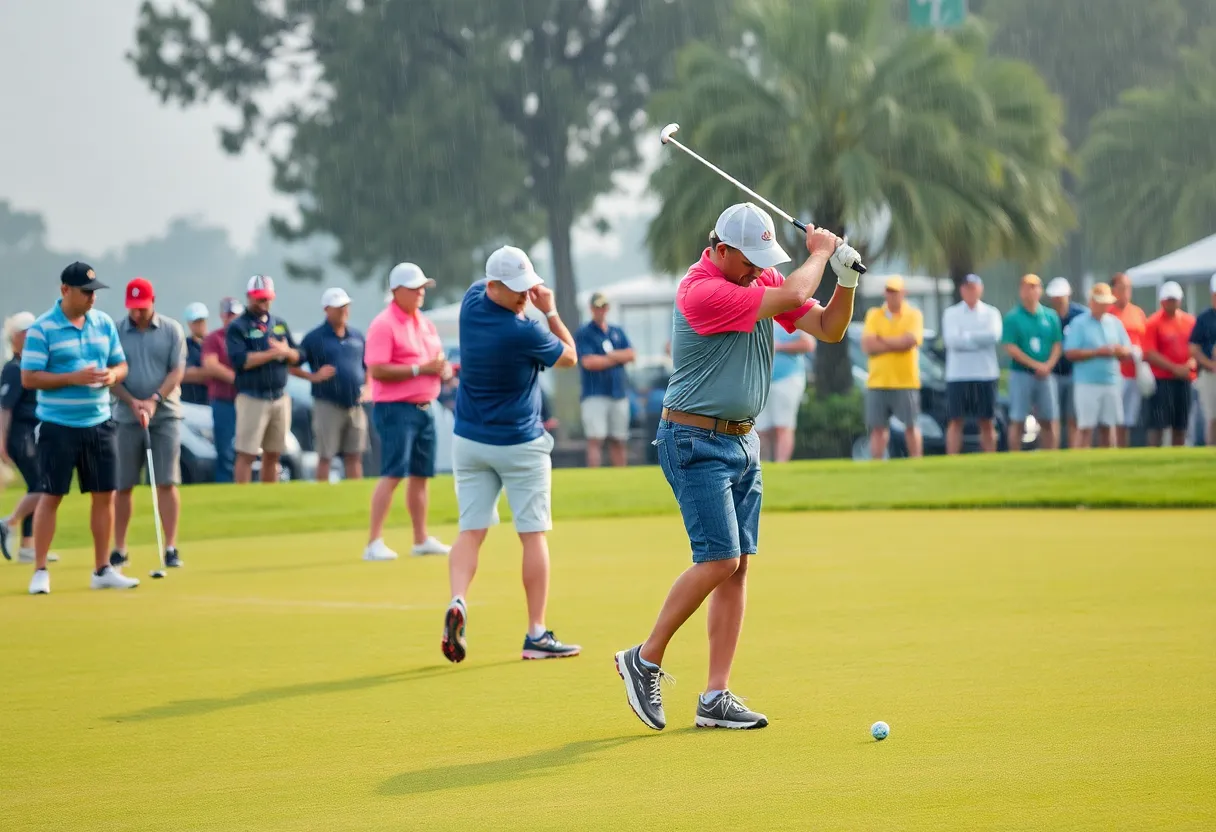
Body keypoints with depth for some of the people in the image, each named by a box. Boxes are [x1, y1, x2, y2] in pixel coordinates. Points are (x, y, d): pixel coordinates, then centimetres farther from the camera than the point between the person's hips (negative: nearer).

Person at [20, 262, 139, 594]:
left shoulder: (105, 323, 8)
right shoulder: (42, 329, -9)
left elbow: (121, 365, 15)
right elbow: (28, 378, -12)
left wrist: (113, 375, -9)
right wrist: (73, 378, -20)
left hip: (99, 423, 5)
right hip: (58, 426, -5)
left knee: (105, 495, 6)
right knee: (51, 496, -2)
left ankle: (102, 570, 16)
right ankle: (40, 572, 4)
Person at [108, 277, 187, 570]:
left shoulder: (171, 330, 2)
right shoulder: (116, 332, 2)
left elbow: (177, 371, -3)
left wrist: (155, 399, -16)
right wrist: (133, 402, -14)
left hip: (165, 415, -1)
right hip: (126, 417, 1)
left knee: (166, 483, -5)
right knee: (123, 485, 3)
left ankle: (171, 548, -2)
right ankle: (119, 550, 11)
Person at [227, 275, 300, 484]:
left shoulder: (280, 324, 15)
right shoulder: (237, 327, -3)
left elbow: (297, 357, 11)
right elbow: (241, 360, -17)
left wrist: (285, 351, -12)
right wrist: (273, 353, -16)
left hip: (280, 397, 6)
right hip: (252, 398, -6)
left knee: (273, 455, 10)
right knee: (246, 454, -6)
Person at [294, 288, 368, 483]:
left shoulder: (357, 336, 12)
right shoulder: (315, 338, -3)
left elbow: (367, 366, 22)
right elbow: (292, 366, -4)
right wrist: (314, 377, -15)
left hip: (355, 406, 5)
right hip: (328, 406, -5)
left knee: (354, 456, 8)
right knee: (325, 457, 0)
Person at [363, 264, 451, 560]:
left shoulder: (425, 323, 15)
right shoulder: (384, 325, -11)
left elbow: (438, 359, 24)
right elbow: (377, 370, -20)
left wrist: (444, 369, -1)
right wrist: (420, 369, -21)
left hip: (425, 408, 8)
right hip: (396, 410, -8)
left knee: (421, 475, 12)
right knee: (393, 475, -13)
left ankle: (421, 540, 21)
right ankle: (374, 543, -13)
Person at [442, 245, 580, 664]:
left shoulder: (471, 300, -5)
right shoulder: (525, 333, -22)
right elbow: (569, 356, -4)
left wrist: (530, 297, 3)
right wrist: (549, 311, -2)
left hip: (468, 440, 5)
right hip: (520, 446, -5)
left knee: (470, 531, 3)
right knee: (533, 535, 3)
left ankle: (457, 601, -23)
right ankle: (536, 635, 4)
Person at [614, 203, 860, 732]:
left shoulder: (761, 279, 7)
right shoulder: (701, 291, -20)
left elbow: (829, 328, 9)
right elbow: (791, 298, -26)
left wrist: (846, 276, -8)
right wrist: (819, 253, -8)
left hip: (743, 442, 8)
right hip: (696, 443, -8)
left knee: (738, 566, 2)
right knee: (719, 559, -15)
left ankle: (715, 698, 2)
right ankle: (646, 660, 2)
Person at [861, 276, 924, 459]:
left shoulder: (914, 315, 2)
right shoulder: (873, 315, 8)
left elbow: (909, 341, -15)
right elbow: (867, 346, -4)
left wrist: (881, 341, -6)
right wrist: (897, 344, -7)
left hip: (906, 381, -2)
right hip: (877, 382, 2)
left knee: (911, 426, 3)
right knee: (877, 428, 2)